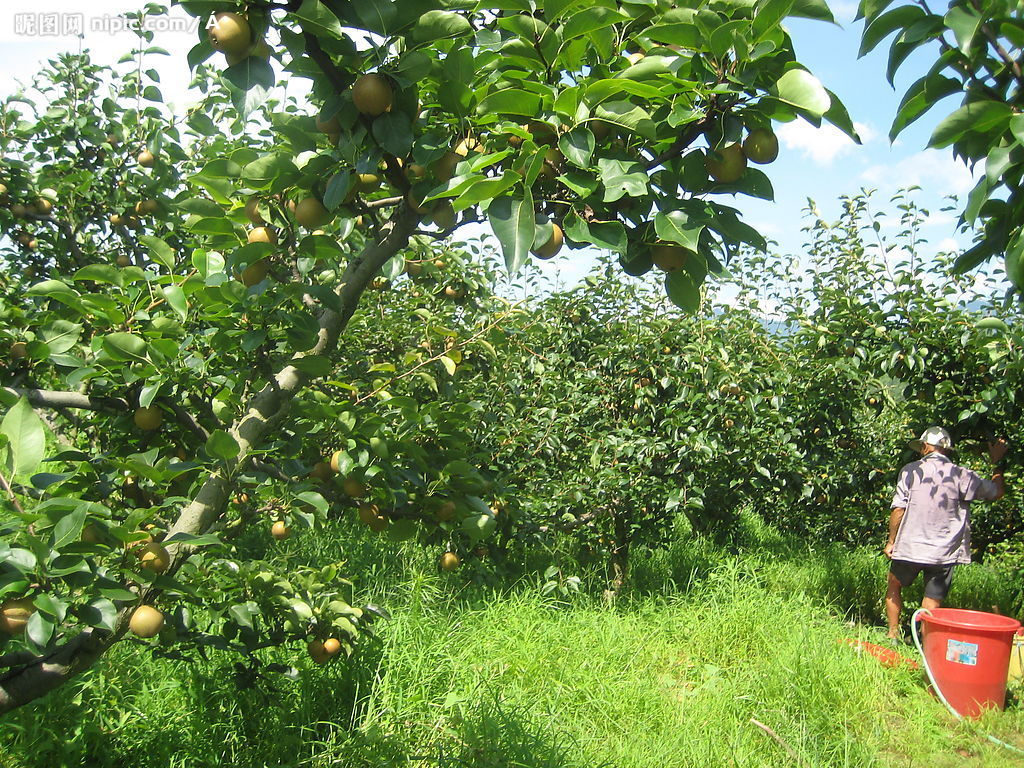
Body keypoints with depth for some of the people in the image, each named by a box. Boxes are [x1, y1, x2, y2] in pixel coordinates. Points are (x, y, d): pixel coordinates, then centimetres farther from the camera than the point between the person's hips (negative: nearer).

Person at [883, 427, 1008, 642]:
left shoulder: (910, 470, -4)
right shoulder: (961, 475, -4)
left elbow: (898, 510, -7)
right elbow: (997, 492, 9)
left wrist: (891, 541, 4)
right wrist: (997, 463, 22)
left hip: (909, 547, 0)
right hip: (944, 552, 0)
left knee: (893, 588, 22)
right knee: (932, 605, 6)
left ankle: (893, 636, 24)